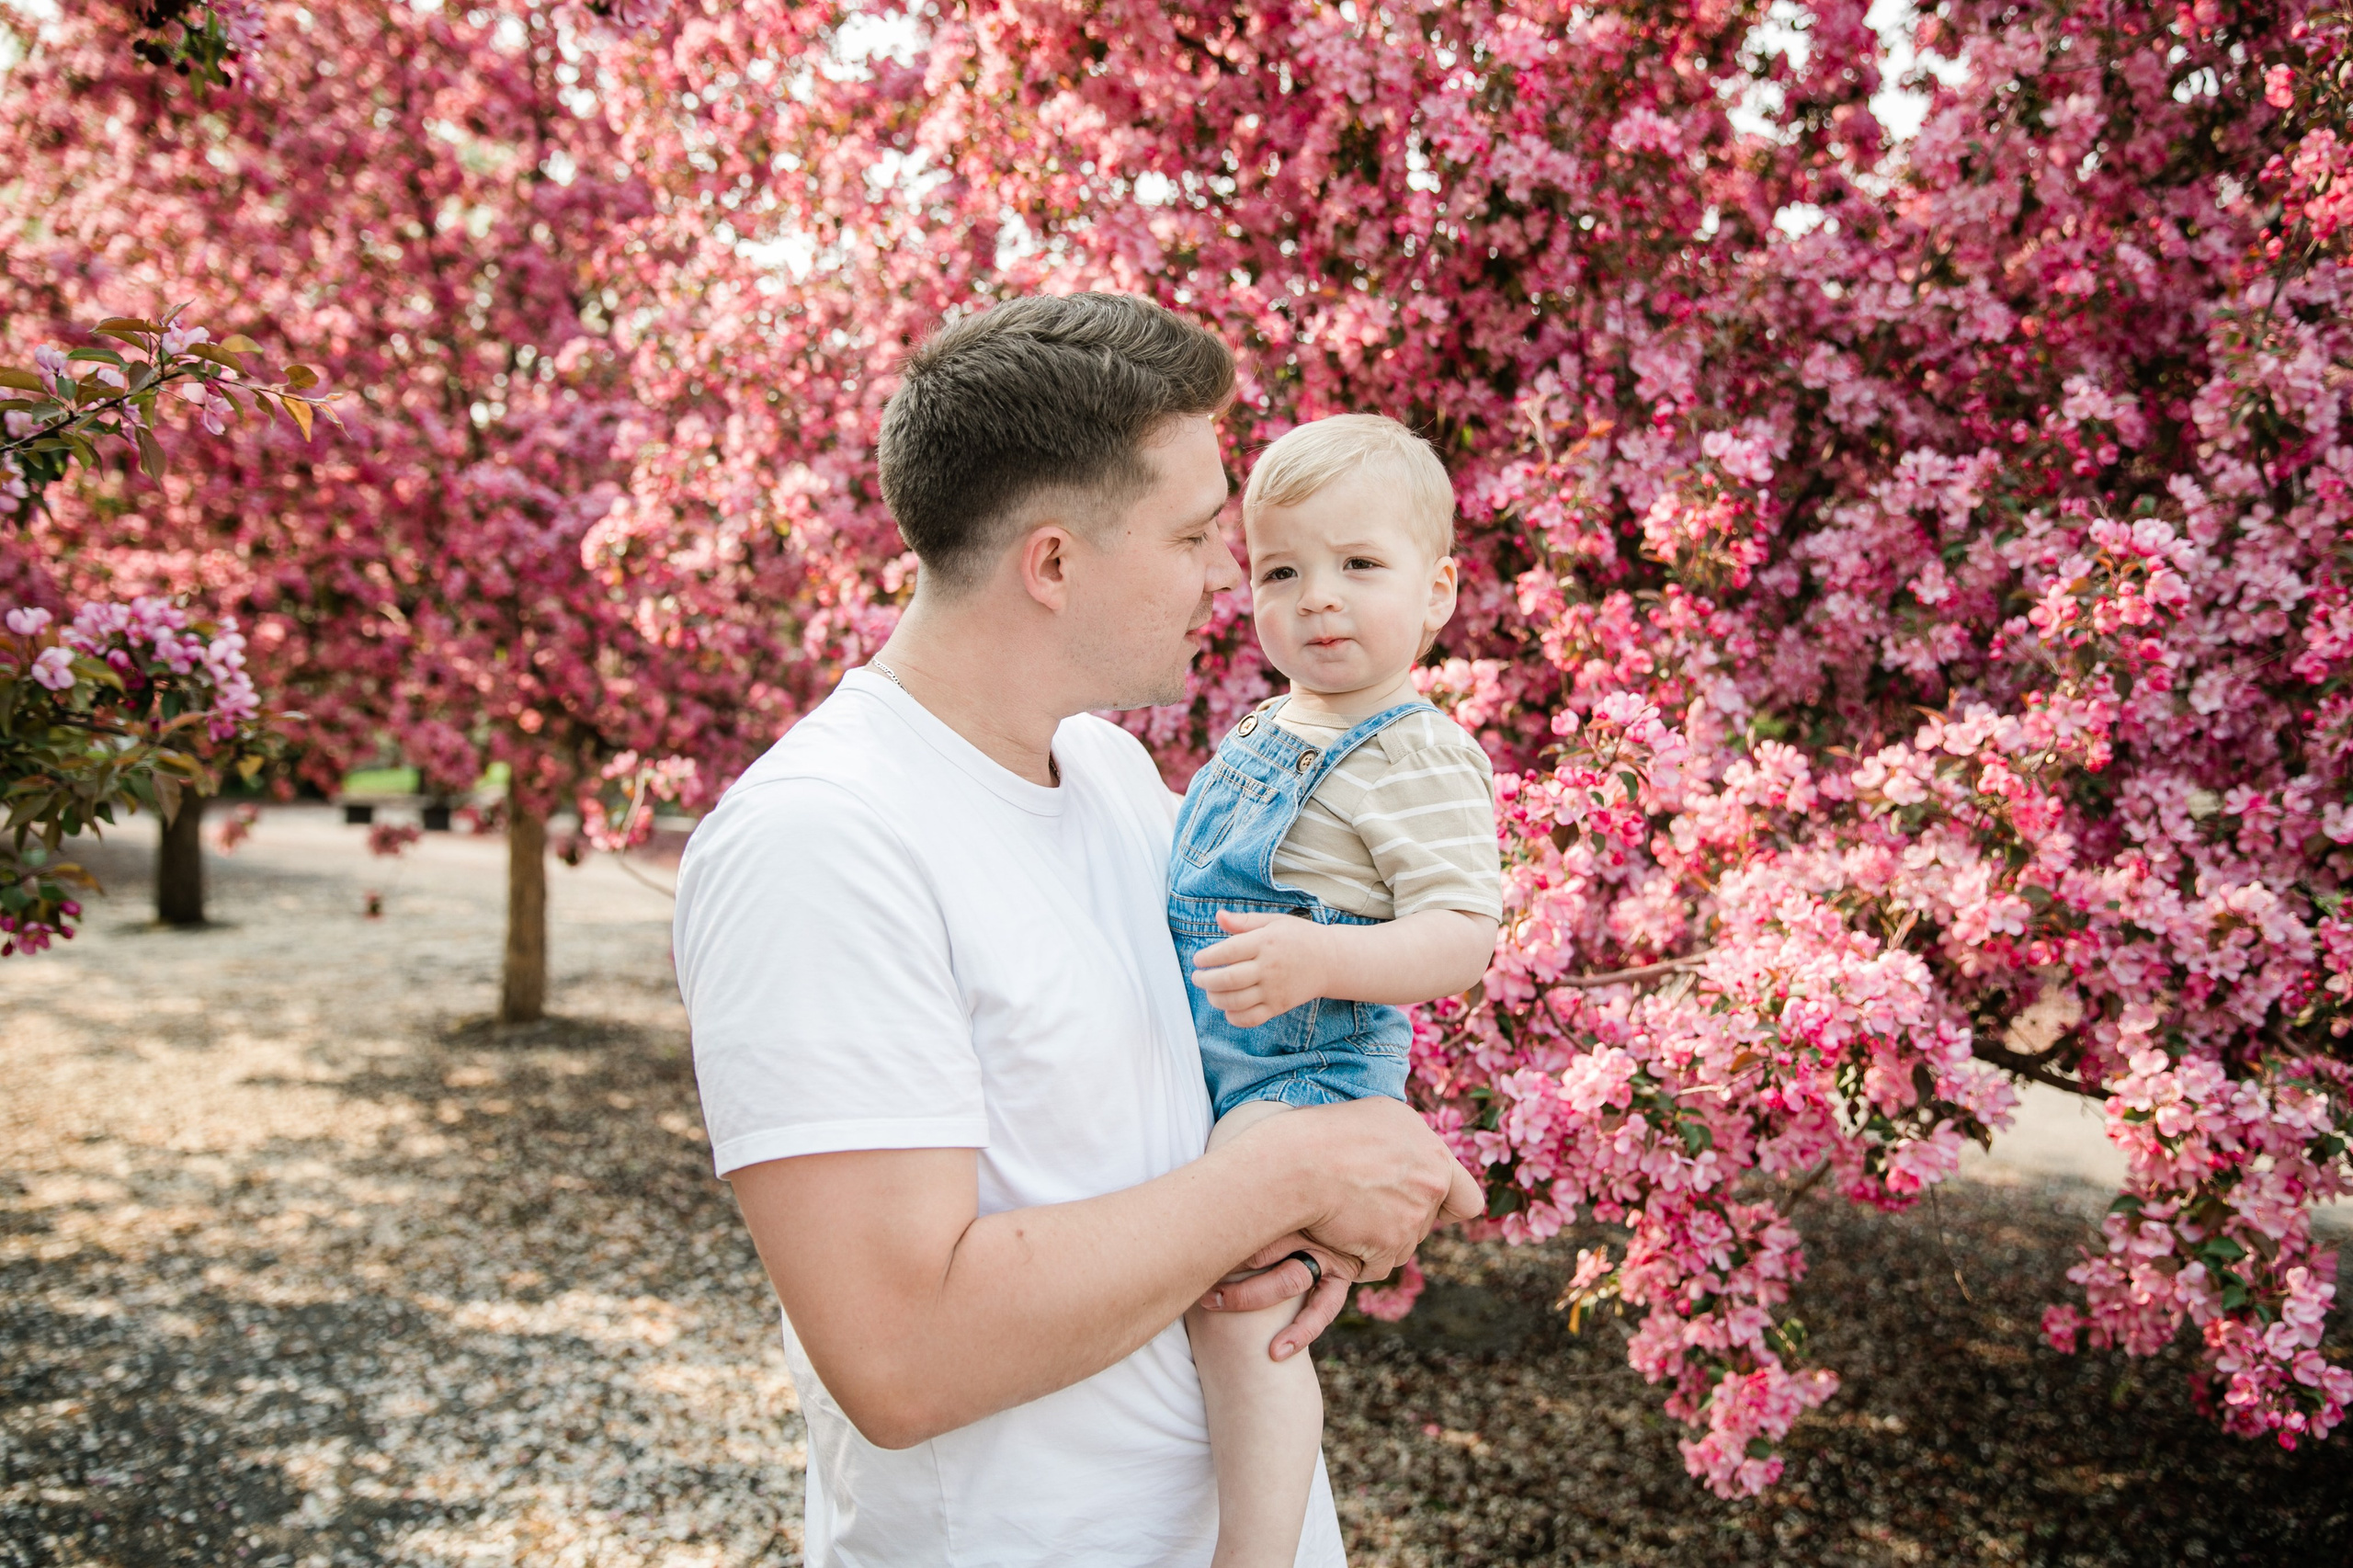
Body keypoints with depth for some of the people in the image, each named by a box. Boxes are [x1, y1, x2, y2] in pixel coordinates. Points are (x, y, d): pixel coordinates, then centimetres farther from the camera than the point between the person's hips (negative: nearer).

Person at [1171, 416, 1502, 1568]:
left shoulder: (1422, 760, -16)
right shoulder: (1262, 728, 11)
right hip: (1202, 1056, 10)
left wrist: (1318, 961, -37)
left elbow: (1462, 939, -23)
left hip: (1305, 1072, -9)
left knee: (1233, 1305, -23)